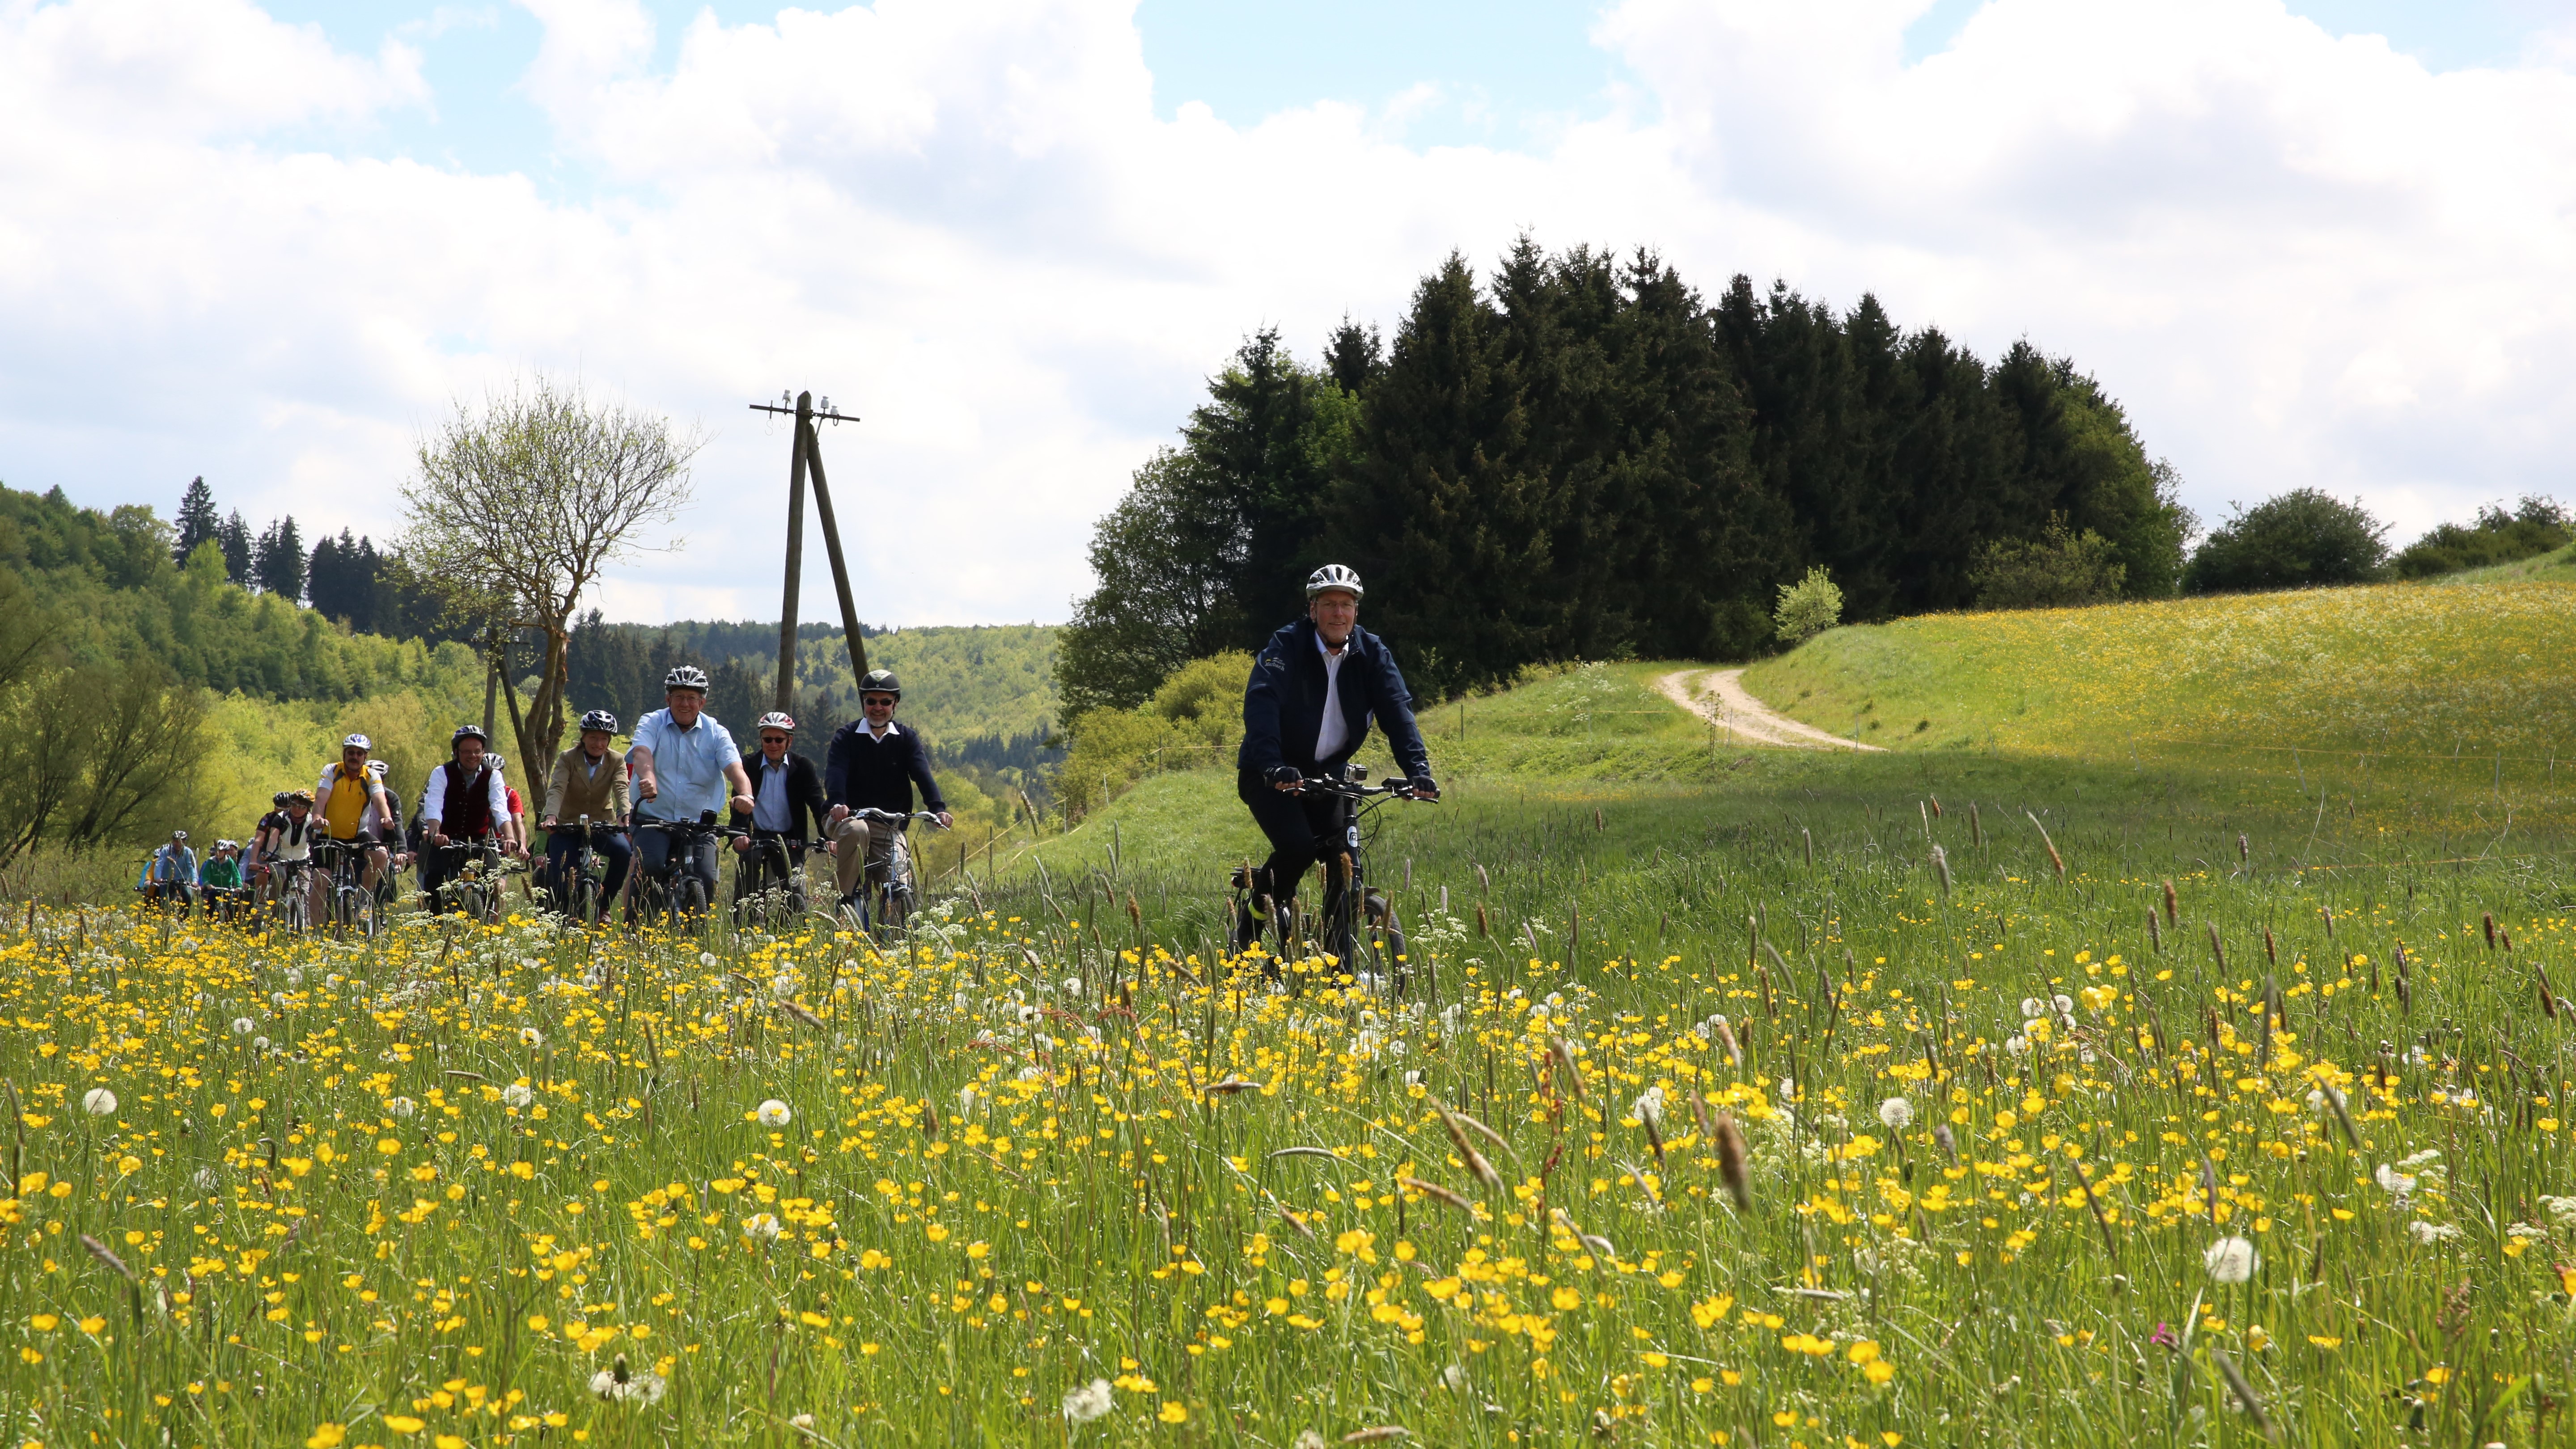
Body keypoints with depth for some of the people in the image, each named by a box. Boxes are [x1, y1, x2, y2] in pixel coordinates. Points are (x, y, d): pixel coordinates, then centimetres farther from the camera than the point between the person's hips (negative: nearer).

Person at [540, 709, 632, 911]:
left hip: (602, 826, 1)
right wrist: (551, 816, -44)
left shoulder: (616, 763, -5)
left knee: (624, 852, -29)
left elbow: (622, 790, -22)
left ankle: (604, 905, -10)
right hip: (568, 826, -1)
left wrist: (625, 815, -44)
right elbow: (556, 789, -23)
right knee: (559, 884, -17)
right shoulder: (568, 759, -9)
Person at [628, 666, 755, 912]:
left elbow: (734, 767, -14)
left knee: (706, 881, -14)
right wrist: (648, 779, -46)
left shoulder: (715, 733, 3)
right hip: (654, 818, -1)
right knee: (650, 867, -27)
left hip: (699, 824, 1)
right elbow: (642, 753, -22)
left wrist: (745, 794, -37)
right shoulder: (652, 724, 0)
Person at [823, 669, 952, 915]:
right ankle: (846, 899, -27)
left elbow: (922, 775, -10)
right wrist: (838, 804, -38)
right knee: (856, 831, -38)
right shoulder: (846, 737, 2)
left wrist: (938, 808, -30)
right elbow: (835, 773, -16)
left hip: (891, 829, 2)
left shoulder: (907, 740, 7)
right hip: (852, 818, -2)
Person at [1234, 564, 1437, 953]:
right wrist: (1273, 766, -47)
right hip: (1272, 774, -4)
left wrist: (1418, 769, -32)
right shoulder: (1286, 647, -17)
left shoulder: (1372, 654, -5)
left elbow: (1397, 711, -15)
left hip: (1327, 773, 4)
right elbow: (1261, 704, -30)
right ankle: (1252, 924, -2)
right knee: (1297, 846, -26)